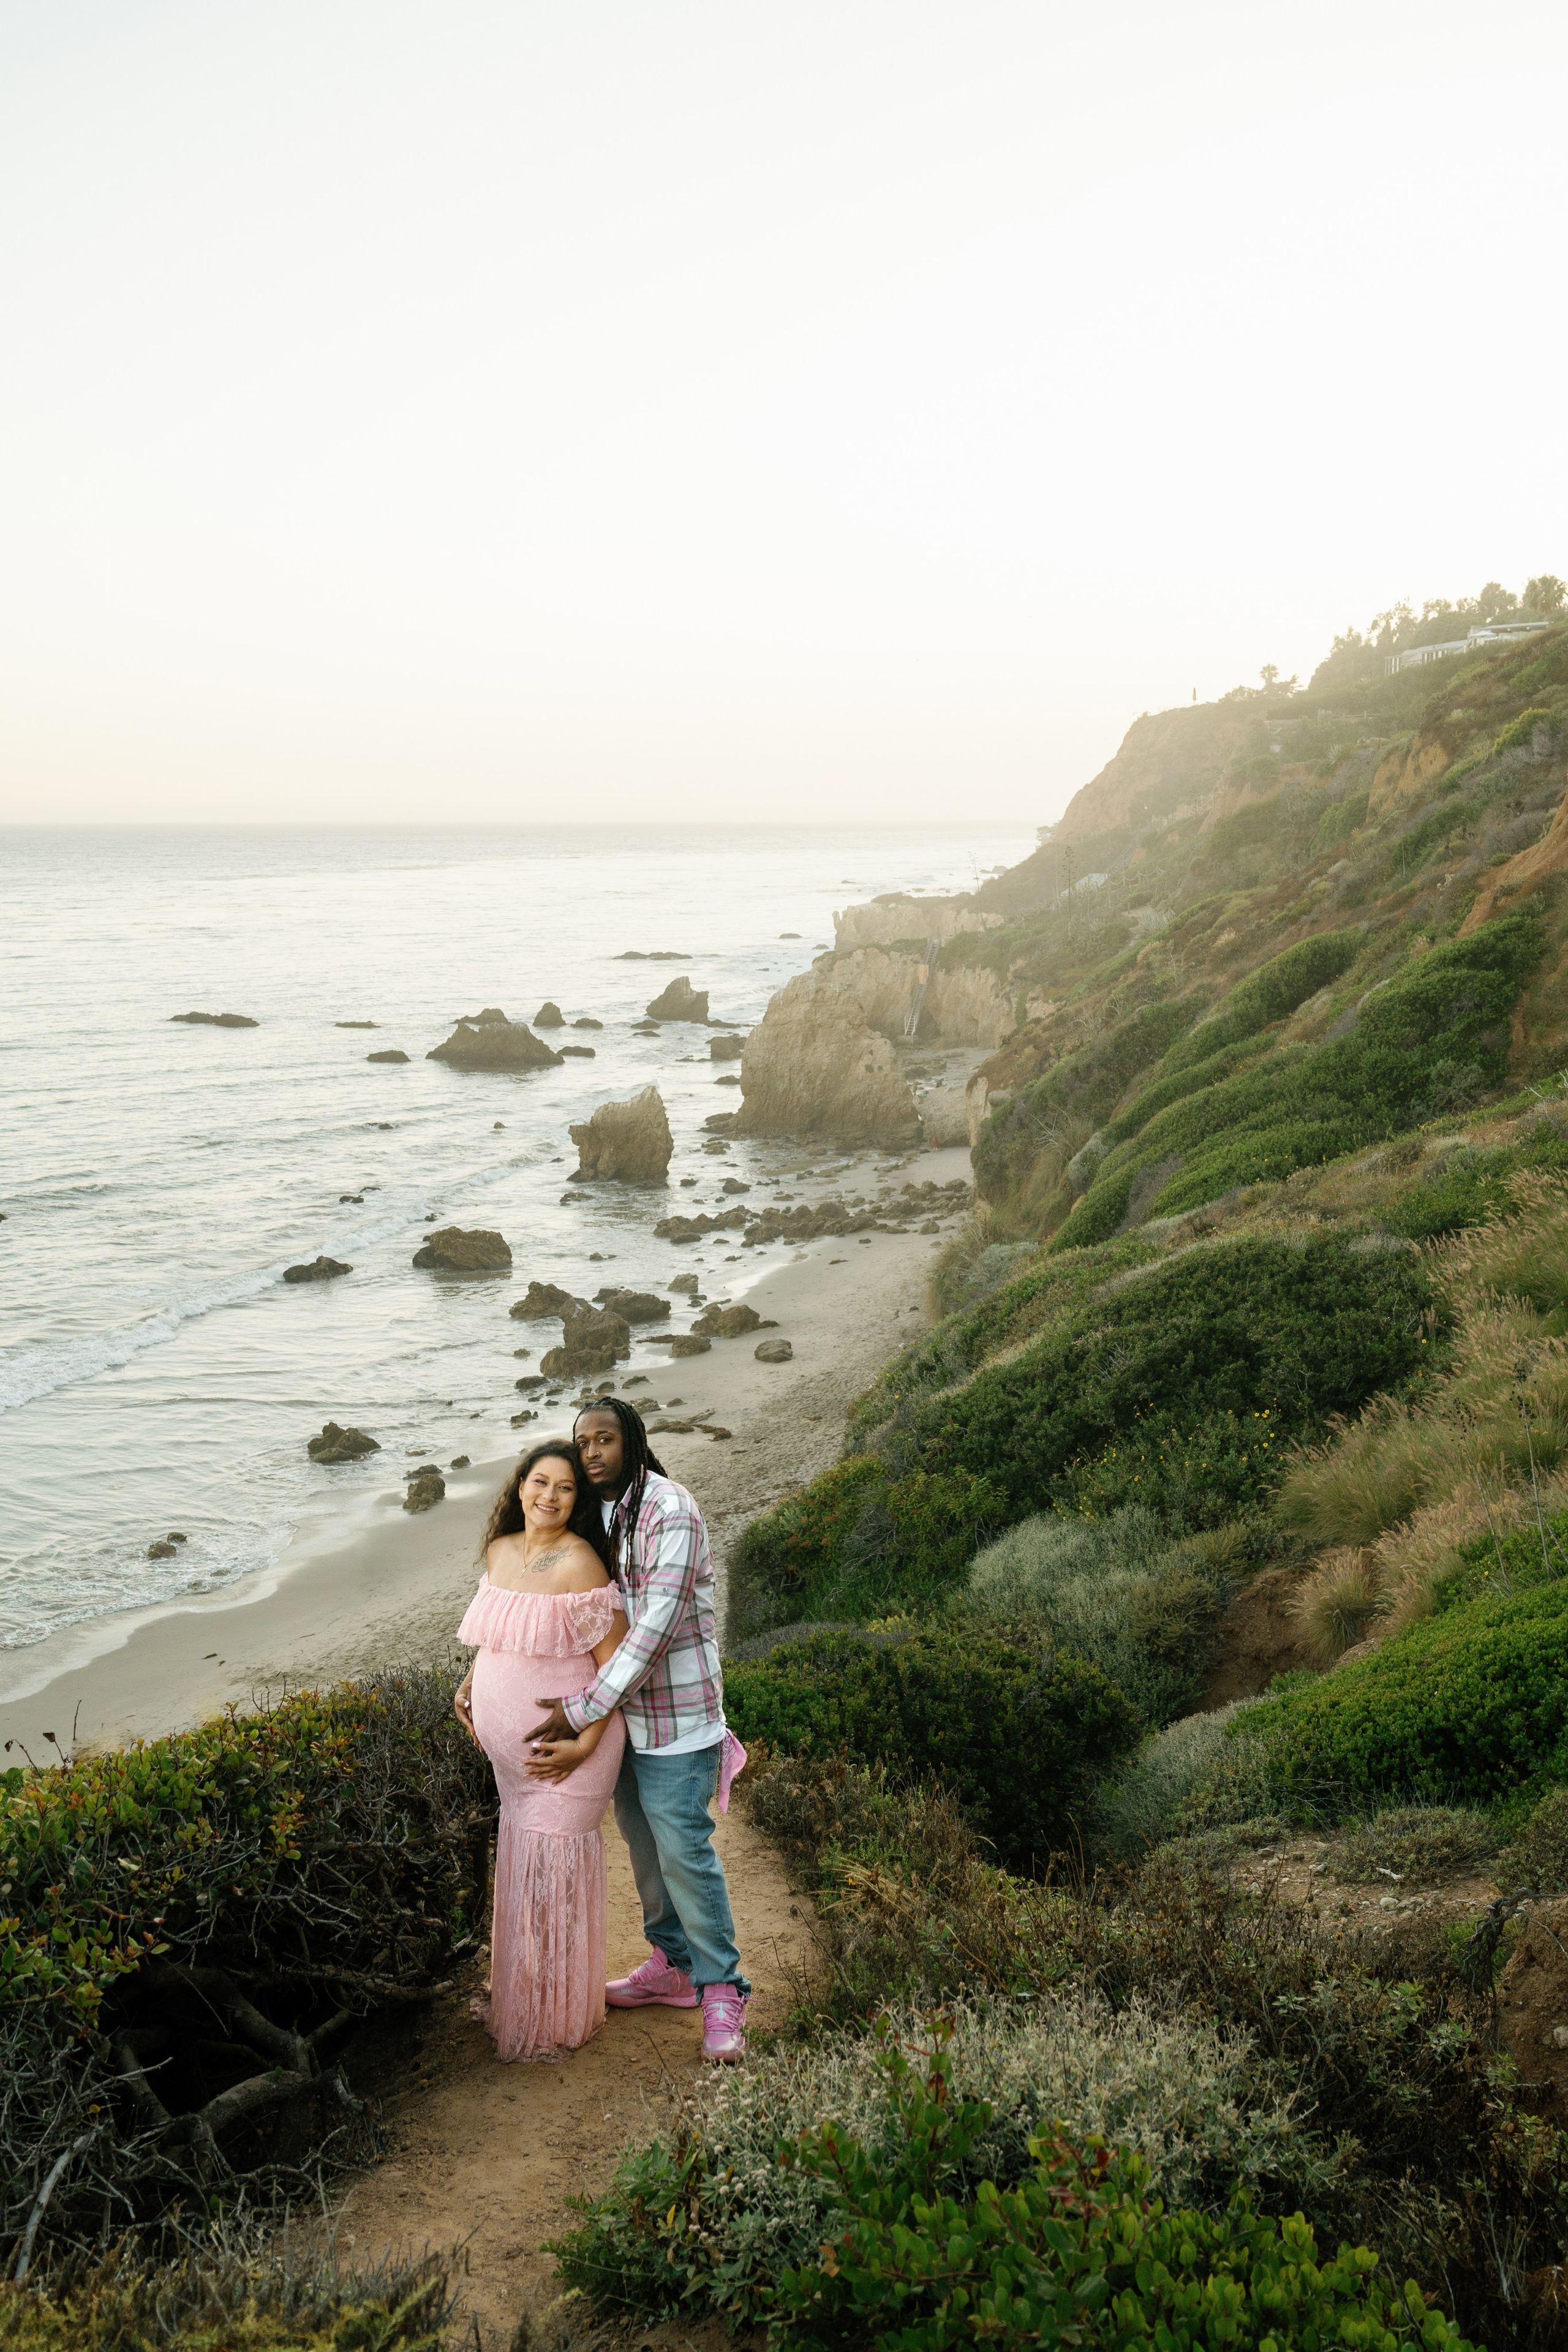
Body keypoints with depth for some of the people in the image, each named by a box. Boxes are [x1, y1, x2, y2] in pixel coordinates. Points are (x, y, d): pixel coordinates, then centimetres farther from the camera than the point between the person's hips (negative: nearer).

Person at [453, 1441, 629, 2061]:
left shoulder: (578, 1564, -21)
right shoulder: (500, 1550, 3)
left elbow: (616, 1661, -19)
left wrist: (584, 1746, -21)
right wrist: (469, 1681, 10)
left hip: (563, 1748, -7)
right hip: (511, 1743, 7)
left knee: (551, 1865, 2)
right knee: (521, 1858, 18)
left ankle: (556, 2020, 19)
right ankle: (521, 1997, 37)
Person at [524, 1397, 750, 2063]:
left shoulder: (670, 1513, -20)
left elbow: (656, 1625, -26)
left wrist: (583, 1708, -24)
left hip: (673, 1708, -8)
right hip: (620, 1708, 8)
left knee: (683, 1848, -5)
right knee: (642, 1840, 16)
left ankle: (721, 1990, 9)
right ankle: (672, 1966, 32)